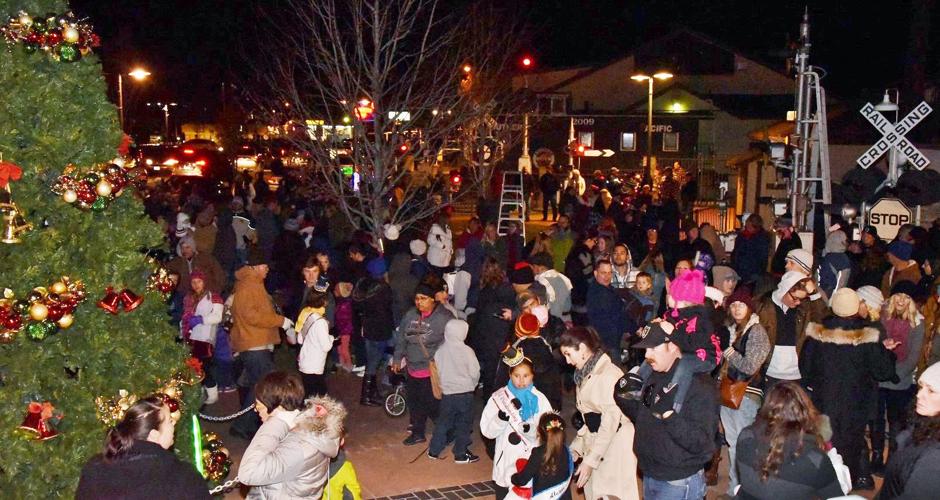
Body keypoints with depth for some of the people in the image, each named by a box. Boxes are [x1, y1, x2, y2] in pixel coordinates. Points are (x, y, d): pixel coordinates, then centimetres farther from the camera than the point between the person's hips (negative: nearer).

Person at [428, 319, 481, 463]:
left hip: (447, 392, 4)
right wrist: (472, 385, 11)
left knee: (443, 421, 17)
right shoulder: (466, 351, -15)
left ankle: (434, 450, 22)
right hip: (465, 393, -4)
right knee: (463, 424, 9)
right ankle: (461, 454, 14)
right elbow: (475, 373, -9)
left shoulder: (440, 350, -4)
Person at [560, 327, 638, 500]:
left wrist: (591, 459, -19)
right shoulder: (585, 374, 12)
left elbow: (611, 420, -20)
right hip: (595, 443, 9)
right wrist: (576, 447, 9)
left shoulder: (609, 374, -17)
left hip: (613, 445, -9)